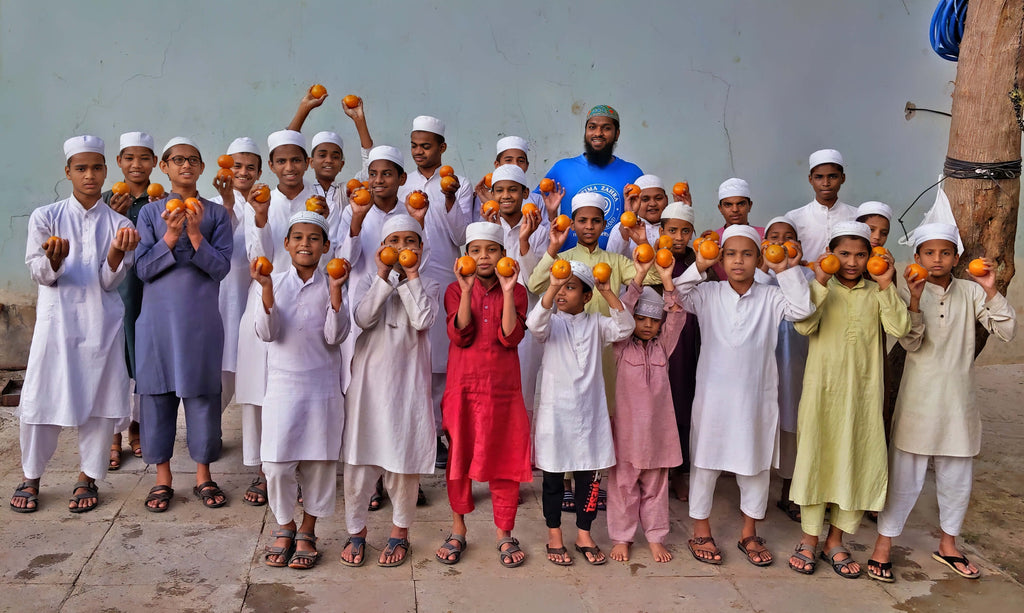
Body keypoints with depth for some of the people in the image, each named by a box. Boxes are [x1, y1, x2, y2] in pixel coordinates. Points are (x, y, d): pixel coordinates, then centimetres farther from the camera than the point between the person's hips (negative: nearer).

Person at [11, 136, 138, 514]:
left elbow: (110, 281, -3)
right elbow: (40, 274, -1)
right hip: (57, 318, -1)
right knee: (41, 397, 1)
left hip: (101, 322, 1)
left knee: (99, 399, 3)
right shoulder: (45, 218, 4)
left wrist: (117, 251, -22)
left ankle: (87, 478, 19)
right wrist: (55, 257, -22)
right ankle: (31, 478, 20)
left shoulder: (119, 224, 5)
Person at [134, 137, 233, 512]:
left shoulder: (216, 214, 5)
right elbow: (143, 268, 0)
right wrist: (170, 236, -14)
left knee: (203, 393, 4)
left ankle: (203, 475, 17)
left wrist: (195, 234, -16)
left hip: (202, 318, 0)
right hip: (158, 316, 1)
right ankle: (162, 477, 17)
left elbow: (221, 268, -3)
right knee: (158, 393, 4)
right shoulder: (151, 213, 6)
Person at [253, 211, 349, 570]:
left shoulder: (330, 286, 0)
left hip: (322, 386, 0)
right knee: (276, 463, 1)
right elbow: (268, 334, -9)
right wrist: (266, 290, -20)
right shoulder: (276, 282, 1)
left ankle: (307, 532, 24)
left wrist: (336, 292, -19)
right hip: (282, 385, 0)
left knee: (318, 463, 6)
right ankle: (284, 527, 25)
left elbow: (334, 337, -9)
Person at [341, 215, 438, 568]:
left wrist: (411, 276, -10)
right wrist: (384, 275, -14)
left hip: (408, 380, -1)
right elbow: (362, 318, -12)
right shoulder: (371, 283, 8)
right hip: (370, 378, 1)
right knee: (360, 455, 4)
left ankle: (400, 531, 22)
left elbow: (423, 320, -14)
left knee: (404, 454, 5)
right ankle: (356, 531, 20)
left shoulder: (427, 287, 6)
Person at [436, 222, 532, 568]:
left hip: (503, 387, 0)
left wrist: (508, 291, -16)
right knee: (459, 456, 7)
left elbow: (511, 338, -11)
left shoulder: (515, 291, 5)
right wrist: (467, 290, -15)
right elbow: (460, 336, -10)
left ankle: (504, 534, 17)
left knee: (503, 459, 4)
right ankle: (458, 530, 22)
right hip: (463, 386, 0)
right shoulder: (456, 290, 6)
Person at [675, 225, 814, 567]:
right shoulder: (708, 295, -1)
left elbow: (801, 309, -13)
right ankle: (701, 531, 25)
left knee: (756, 464, 12)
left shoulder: (770, 298, -1)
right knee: (705, 461, 9)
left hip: (756, 397, 1)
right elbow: (676, 296, -11)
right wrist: (699, 266, -17)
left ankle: (749, 533, 30)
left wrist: (787, 272, -17)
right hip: (713, 395, -1)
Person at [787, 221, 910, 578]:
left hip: (863, 394, 2)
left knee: (855, 462, 7)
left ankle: (835, 542, 23)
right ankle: (809, 539, 19)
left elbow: (900, 328, -10)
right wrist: (821, 282, -21)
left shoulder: (876, 294, 6)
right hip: (822, 391, -2)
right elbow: (804, 325, -18)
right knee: (816, 459, 4)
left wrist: (885, 286, -14)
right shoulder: (819, 289, 1)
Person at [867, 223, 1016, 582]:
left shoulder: (970, 292, 0)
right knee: (905, 476, 3)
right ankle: (884, 545, 16)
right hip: (918, 401, -3)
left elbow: (1006, 332, -6)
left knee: (957, 478, 15)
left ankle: (947, 545, 34)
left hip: (958, 401, 3)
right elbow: (911, 343, -15)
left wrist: (991, 291, -16)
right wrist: (915, 299, -27)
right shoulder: (909, 294, -5)